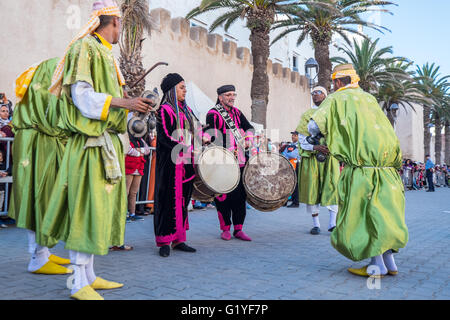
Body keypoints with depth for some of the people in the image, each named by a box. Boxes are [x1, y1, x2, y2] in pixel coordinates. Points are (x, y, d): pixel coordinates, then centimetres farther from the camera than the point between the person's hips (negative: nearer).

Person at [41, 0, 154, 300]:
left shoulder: (105, 53, 20)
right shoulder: (85, 48, -7)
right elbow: (83, 96, -16)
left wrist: (130, 102, 28)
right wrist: (124, 102, -24)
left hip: (107, 143, 10)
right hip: (92, 143, -10)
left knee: (100, 208, 11)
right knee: (88, 210, -7)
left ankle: (90, 277, 21)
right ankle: (79, 284, 3)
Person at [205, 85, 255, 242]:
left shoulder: (237, 113, 16)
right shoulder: (213, 114, -5)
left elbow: (250, 127, 24)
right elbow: (212, 138, -13)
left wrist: (248, 138, 3)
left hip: (240, 161, 6)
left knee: (240, 194, 6)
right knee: (224, 196, -1)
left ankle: (238, 229, 14)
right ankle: (225, 229, 13)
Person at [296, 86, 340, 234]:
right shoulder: (306, 115, 13)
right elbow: (302, 137, 4)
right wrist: (314, 147, -15)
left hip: (330, 156, 0)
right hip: (311, 156, 0)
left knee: (332, 186, -9)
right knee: (312, 188, -2)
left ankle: (333, 223, -4)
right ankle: (315, 224, 8)